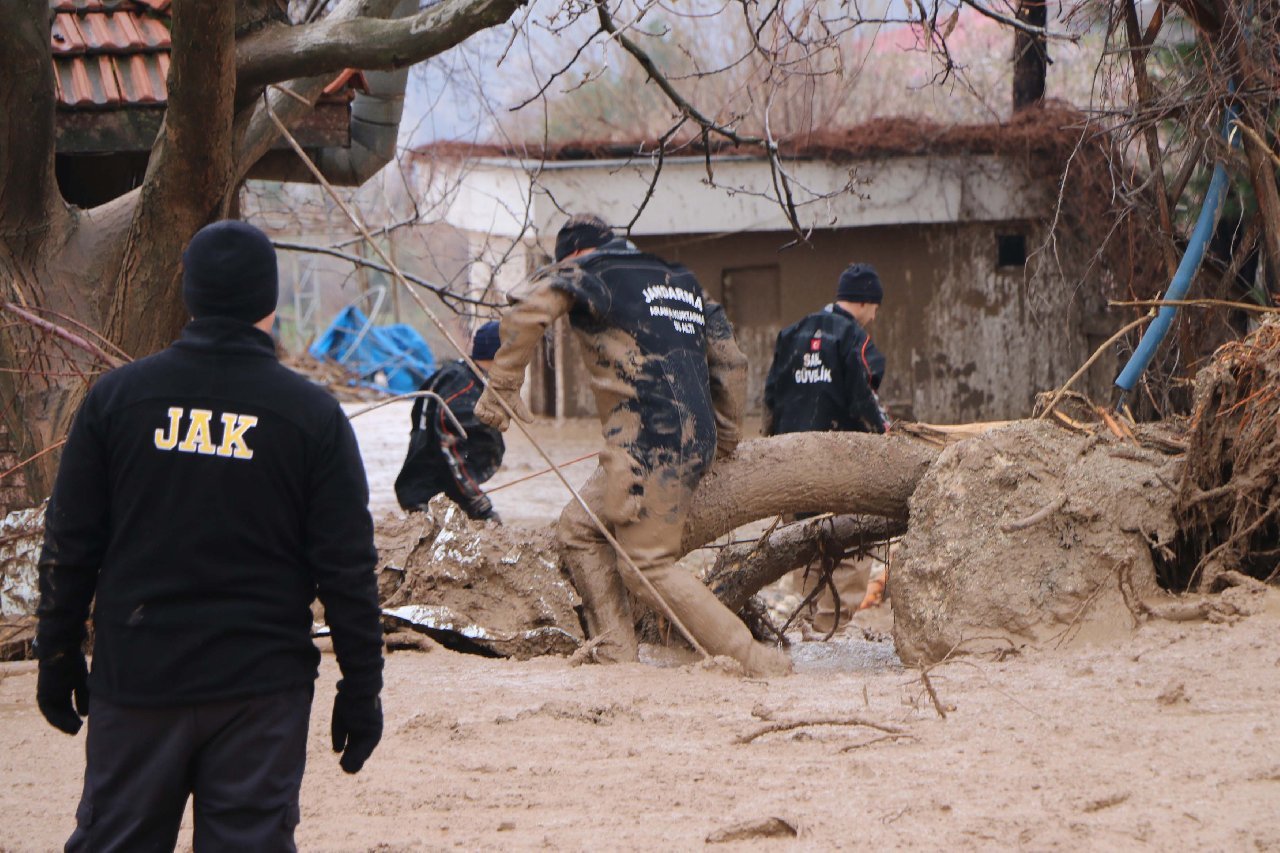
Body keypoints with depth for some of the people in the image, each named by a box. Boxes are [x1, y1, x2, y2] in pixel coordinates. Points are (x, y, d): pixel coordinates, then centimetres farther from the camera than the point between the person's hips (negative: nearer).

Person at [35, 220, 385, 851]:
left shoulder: (117, 397, -1)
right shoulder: (312, 414, -4)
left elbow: (69, 546, 2)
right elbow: (347, 569, -4)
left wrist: (58, 659, 13)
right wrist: (361, 687, 4)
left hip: (135, 679, 1)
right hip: (263, 685, -1)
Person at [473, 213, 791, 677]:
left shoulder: (589, 273, 4)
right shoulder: (682, 282, 25)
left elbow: (527, 313, -15)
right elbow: (730, 362, 24)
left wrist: (500, 390, -9)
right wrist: (724, 440, 33)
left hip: (650, 445, -8)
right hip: (694, 443, 8)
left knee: (648, 567, -6)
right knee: (579, 527, 16)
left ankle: (756, 663, -8)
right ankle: (617, 653, 7)